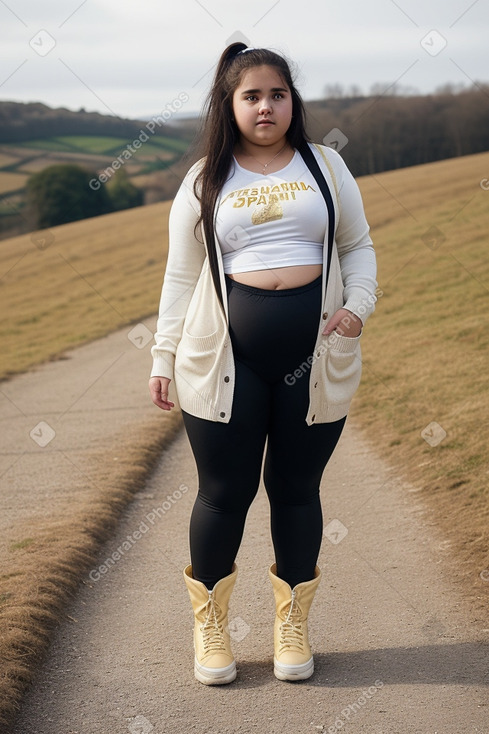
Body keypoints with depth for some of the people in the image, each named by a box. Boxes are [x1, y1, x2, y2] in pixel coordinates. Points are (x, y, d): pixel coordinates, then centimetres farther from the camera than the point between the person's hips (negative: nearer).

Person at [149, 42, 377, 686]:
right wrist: (165, 357, 4)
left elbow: (357, 246, 12)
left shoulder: (325, 165, 9)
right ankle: (209, 623, 24)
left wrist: (358, 306, -6)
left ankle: (292, 624, 26)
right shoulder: (205, 180, 7)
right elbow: (181, 275, 8)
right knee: (225, 492, 3)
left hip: (315, 356, 1)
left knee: (297, 488, 9)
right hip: (226, 360, -1)